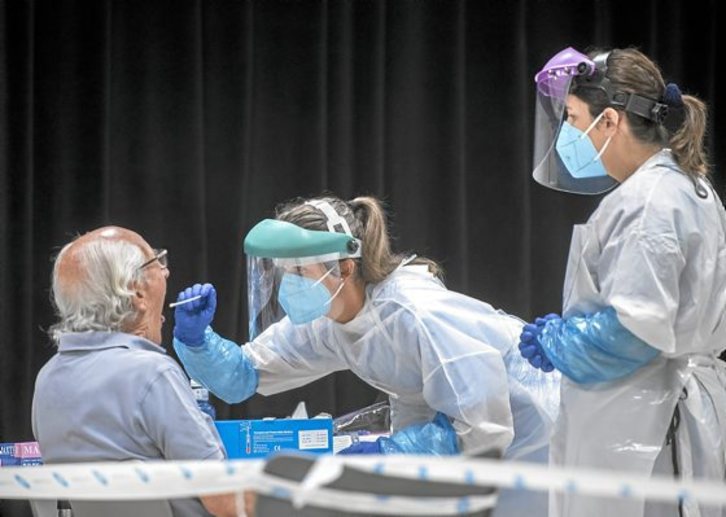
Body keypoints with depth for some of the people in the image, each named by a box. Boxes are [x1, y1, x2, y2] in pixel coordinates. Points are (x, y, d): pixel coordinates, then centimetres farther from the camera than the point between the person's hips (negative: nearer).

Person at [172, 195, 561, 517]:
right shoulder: (321, 321, -10)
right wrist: (195, 338, -21)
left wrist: (385, 453, -31)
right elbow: (243, 375, -2)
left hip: (521, 427, -8)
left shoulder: (413, 317, -34)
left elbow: (483, 427, -32)